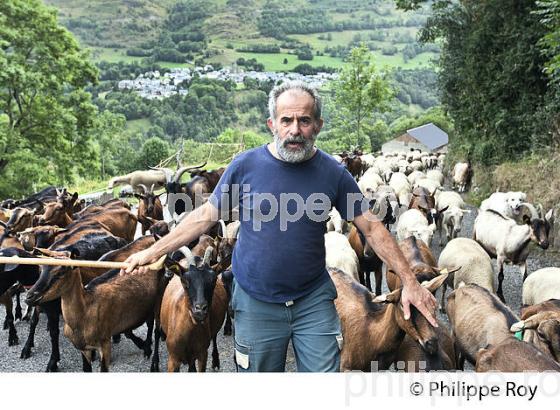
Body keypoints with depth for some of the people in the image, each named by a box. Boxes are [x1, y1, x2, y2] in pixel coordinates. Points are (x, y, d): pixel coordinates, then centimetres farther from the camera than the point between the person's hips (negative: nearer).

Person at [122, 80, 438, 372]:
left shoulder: (333, 173, -6)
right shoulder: (245, 165, -8)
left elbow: (372, 227, -1)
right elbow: (207, 216, 1)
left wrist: (410, 281, -5)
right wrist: (154, 251, -2)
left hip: (315, 301, 0)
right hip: (257, 303, 0)